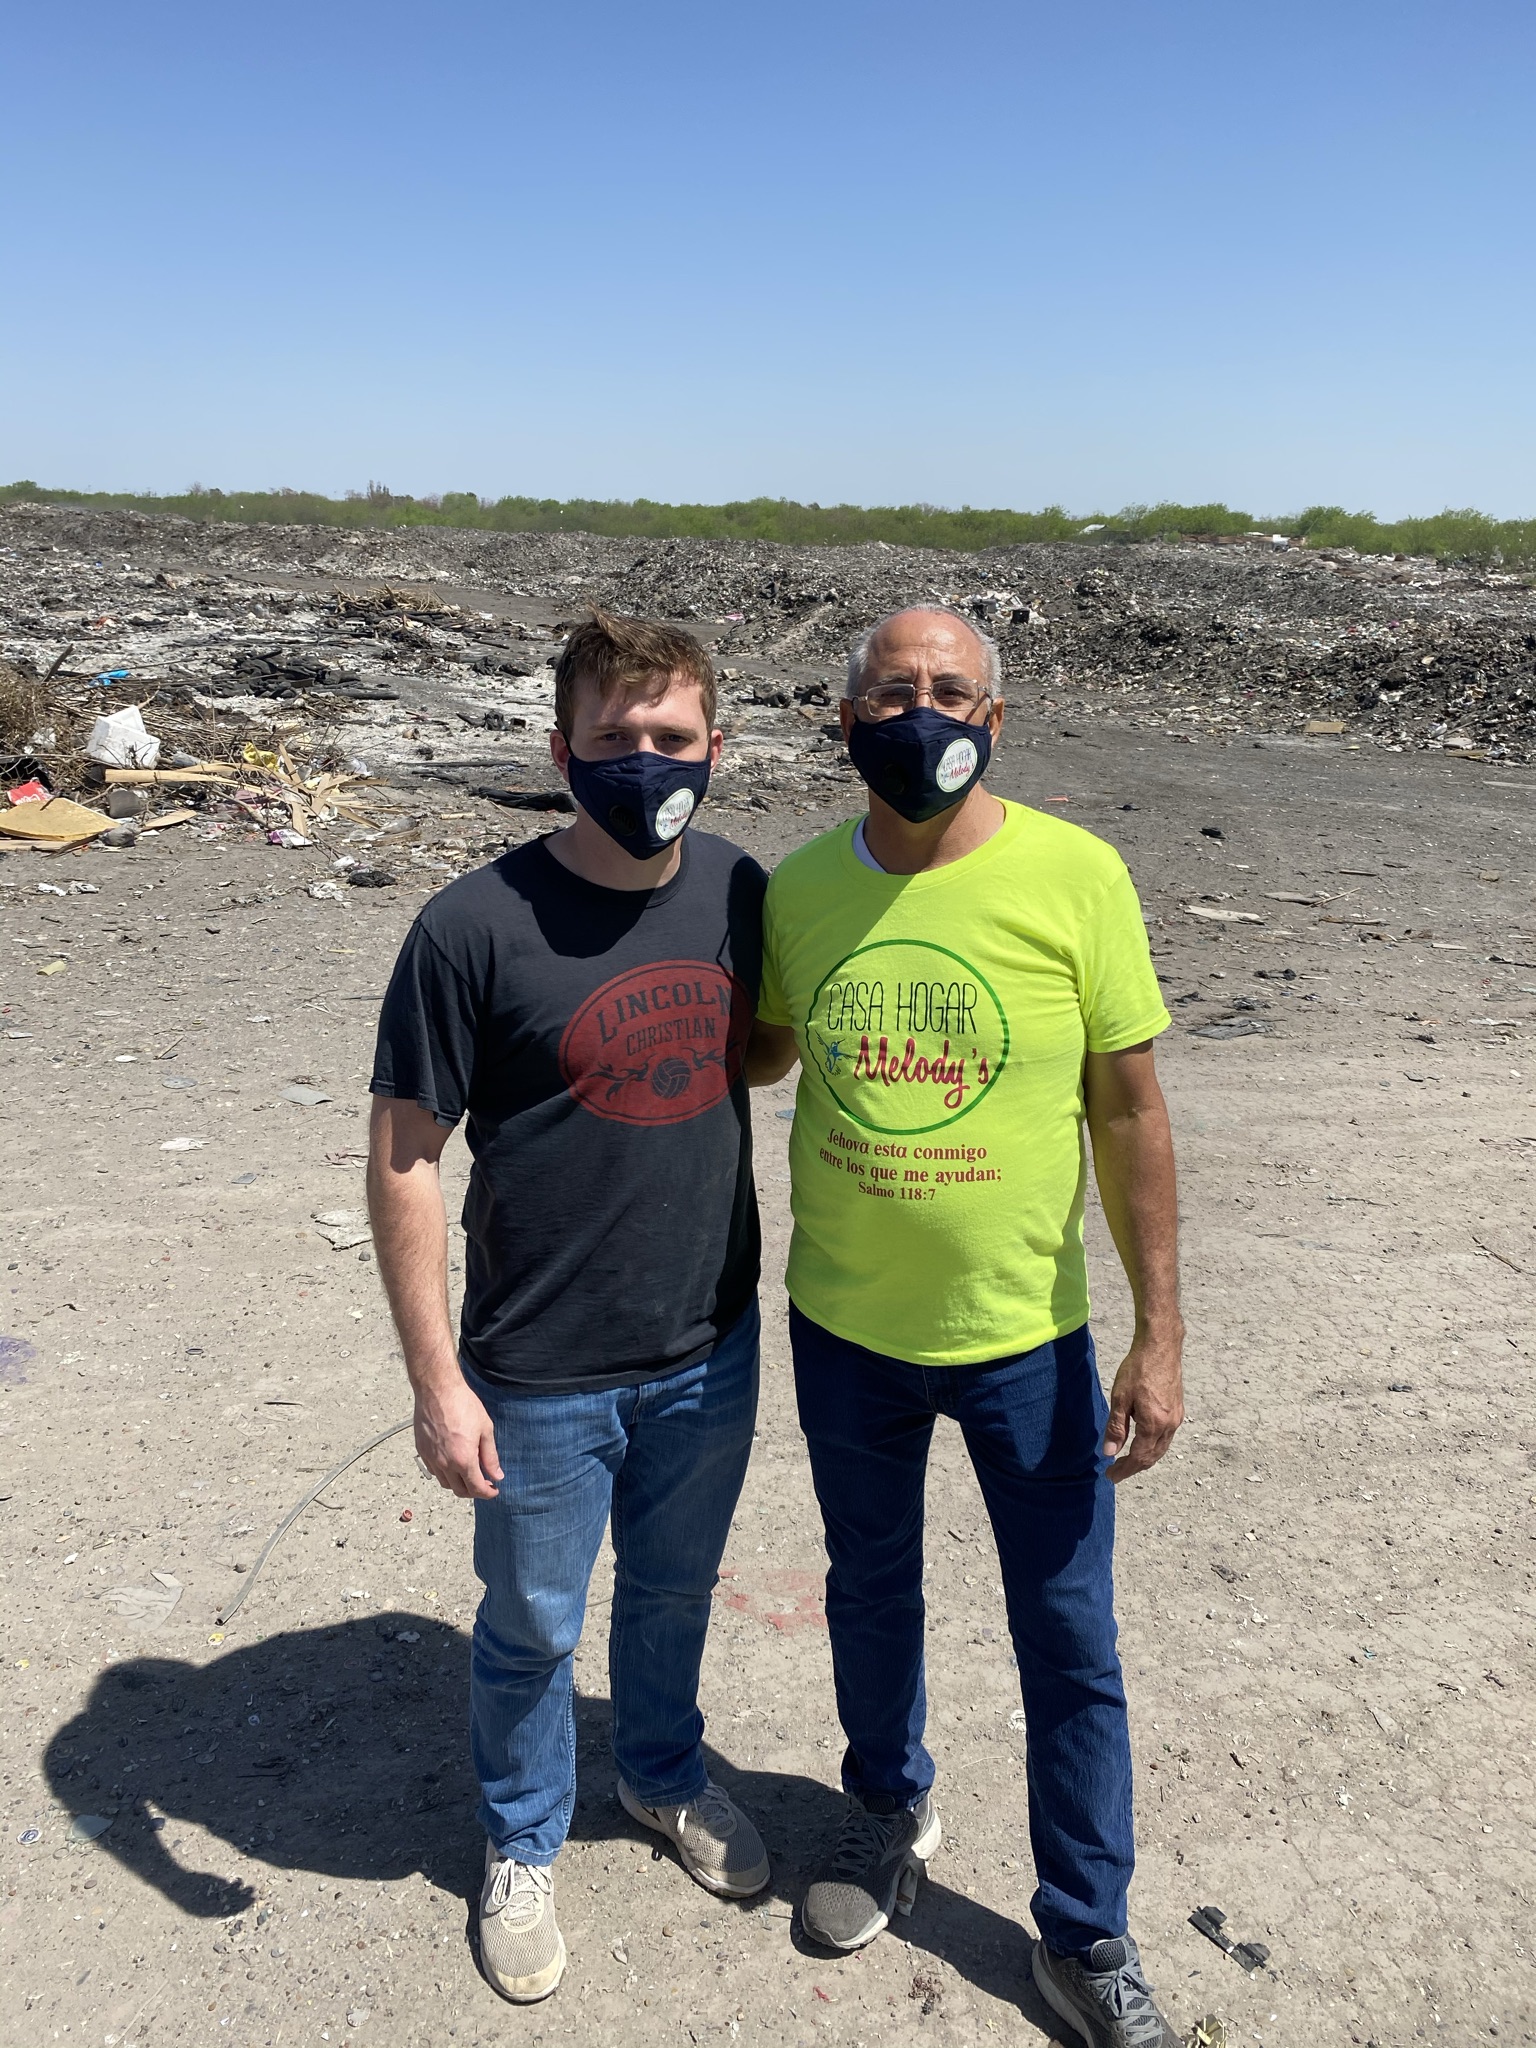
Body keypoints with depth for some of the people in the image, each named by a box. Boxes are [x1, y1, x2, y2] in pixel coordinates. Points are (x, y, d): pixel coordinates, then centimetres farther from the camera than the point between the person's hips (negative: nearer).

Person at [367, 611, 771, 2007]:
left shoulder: (741, 891, -5)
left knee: (676, 1590, 26)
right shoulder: (476, 928, -20)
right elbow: (405, 1155, -14)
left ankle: (665, 1773, 55)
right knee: (531, 1629, 18)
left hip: (710, 1347, 4)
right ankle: (523, 1846, 47)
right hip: (542, 1373, -3)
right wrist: (436, 1379, -13)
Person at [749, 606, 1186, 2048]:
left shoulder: (1074, 876, -14)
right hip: (845, 1330, 3)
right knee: (869, 1594, 23)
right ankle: (890, 1811, 52)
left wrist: (1158, 1333, -10)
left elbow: (1127, 1109, -10)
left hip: (1026, 1338, -2)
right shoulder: (797, 890, -5)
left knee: (1070, 1643, 12)